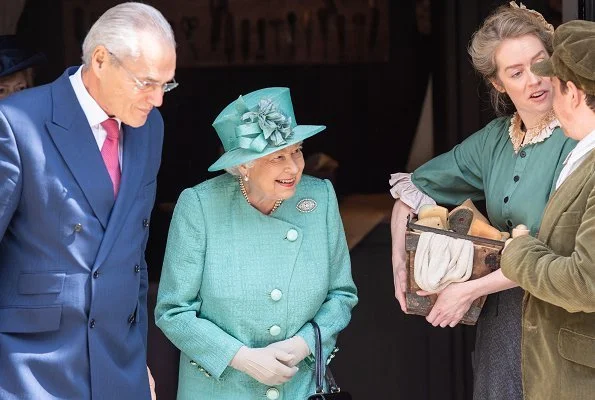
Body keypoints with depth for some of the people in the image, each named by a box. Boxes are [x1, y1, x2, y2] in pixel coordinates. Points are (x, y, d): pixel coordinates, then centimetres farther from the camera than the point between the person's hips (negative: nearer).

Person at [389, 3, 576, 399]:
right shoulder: (495, 139, 5)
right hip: (500, 314, 5)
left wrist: (471, 289, -17)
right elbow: (414, 187, 15)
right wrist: (399, 263, 4)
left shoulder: (577, 142, -15)